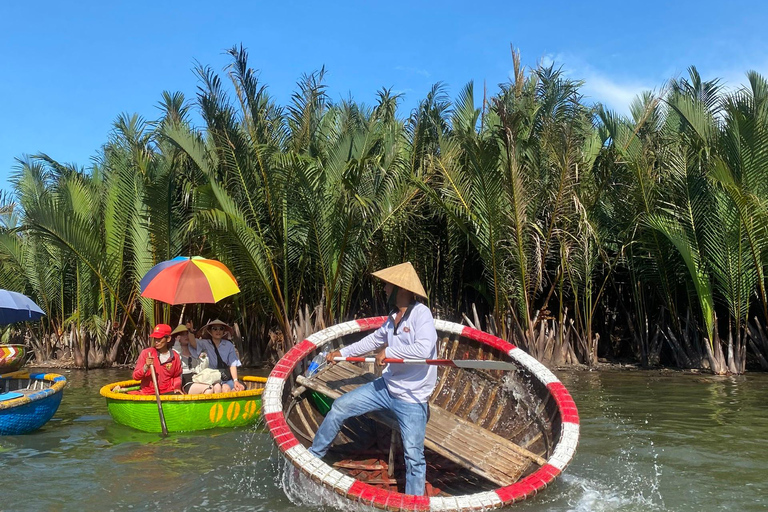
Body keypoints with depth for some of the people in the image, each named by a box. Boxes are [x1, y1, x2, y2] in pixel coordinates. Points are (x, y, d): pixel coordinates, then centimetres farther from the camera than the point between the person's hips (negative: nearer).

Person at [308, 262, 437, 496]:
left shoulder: (421, 313, -20)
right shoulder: (394, 317, 5)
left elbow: (424, 349, -34)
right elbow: (375, 339, 21)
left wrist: (388, 351, -22)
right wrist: (342, 353, 22)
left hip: (412, 398, -8)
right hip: (387, 387, 8)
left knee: (414, 456, -7)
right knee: (339, 407, 9)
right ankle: (313, 455, 26)